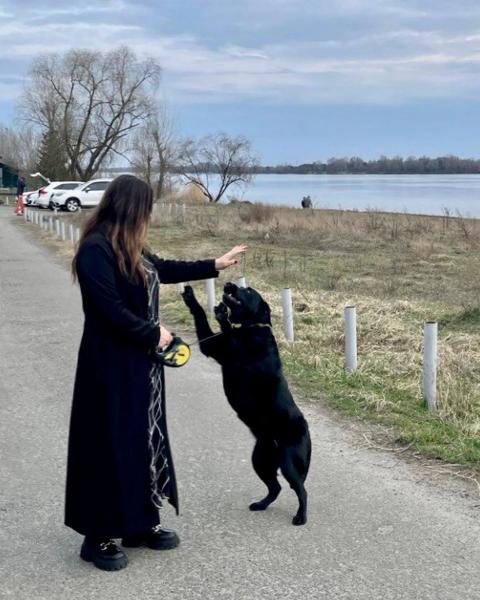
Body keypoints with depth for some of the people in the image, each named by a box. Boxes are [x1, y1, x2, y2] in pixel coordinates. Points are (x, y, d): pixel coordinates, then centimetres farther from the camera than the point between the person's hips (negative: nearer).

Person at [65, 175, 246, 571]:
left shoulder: (129, 248, 8)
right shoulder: (95, 250, -20)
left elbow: (163, 269, 25)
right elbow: (111, 311, -23)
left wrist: (215, 266, 30)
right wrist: (154, 334, -10)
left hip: (140, 362, 9)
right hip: (111, 366, -9)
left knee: (144, 440, 14)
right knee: (112, 445, -1)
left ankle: (141, 523, 27)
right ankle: (98, 537, 11)